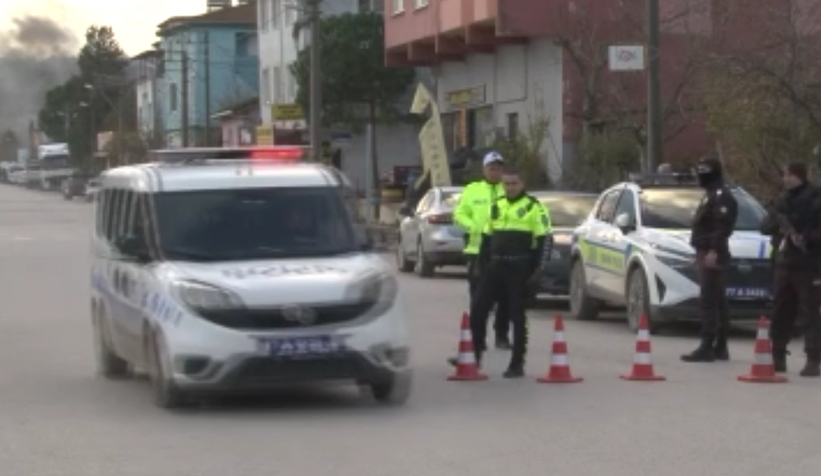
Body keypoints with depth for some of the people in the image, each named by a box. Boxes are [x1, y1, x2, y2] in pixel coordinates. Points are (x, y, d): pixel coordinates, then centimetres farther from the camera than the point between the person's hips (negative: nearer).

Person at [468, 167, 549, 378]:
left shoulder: (533, 207, -4)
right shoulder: (497, 206, 16)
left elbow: (541, 241, -7)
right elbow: (487, 237, 20)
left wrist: (534, 269, -14)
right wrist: (483, 263, 11)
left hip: (519, 269, -6)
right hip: (496, 266, 6)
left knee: (517, 316, 0)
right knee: (477, 310, 3)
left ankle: (517, 364, 6)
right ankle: (474, 353, 14)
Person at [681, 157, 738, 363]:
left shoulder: (721, 196, -13)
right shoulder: (711, 195, 20)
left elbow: (723, 226, -23)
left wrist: (713, 252, -29)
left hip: (713, 255, -11)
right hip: (706, 254, 11)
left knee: (708, 302, -14)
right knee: (718, 302, 12)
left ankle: (707, 347, -17)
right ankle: (720, 347, 17)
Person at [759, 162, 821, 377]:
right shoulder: (783, 201, 15)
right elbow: (765, 226, 12)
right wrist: (777, 222, -7)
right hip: (784, 263, 7)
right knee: (780, 312, 11)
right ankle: (778, 357, 19)